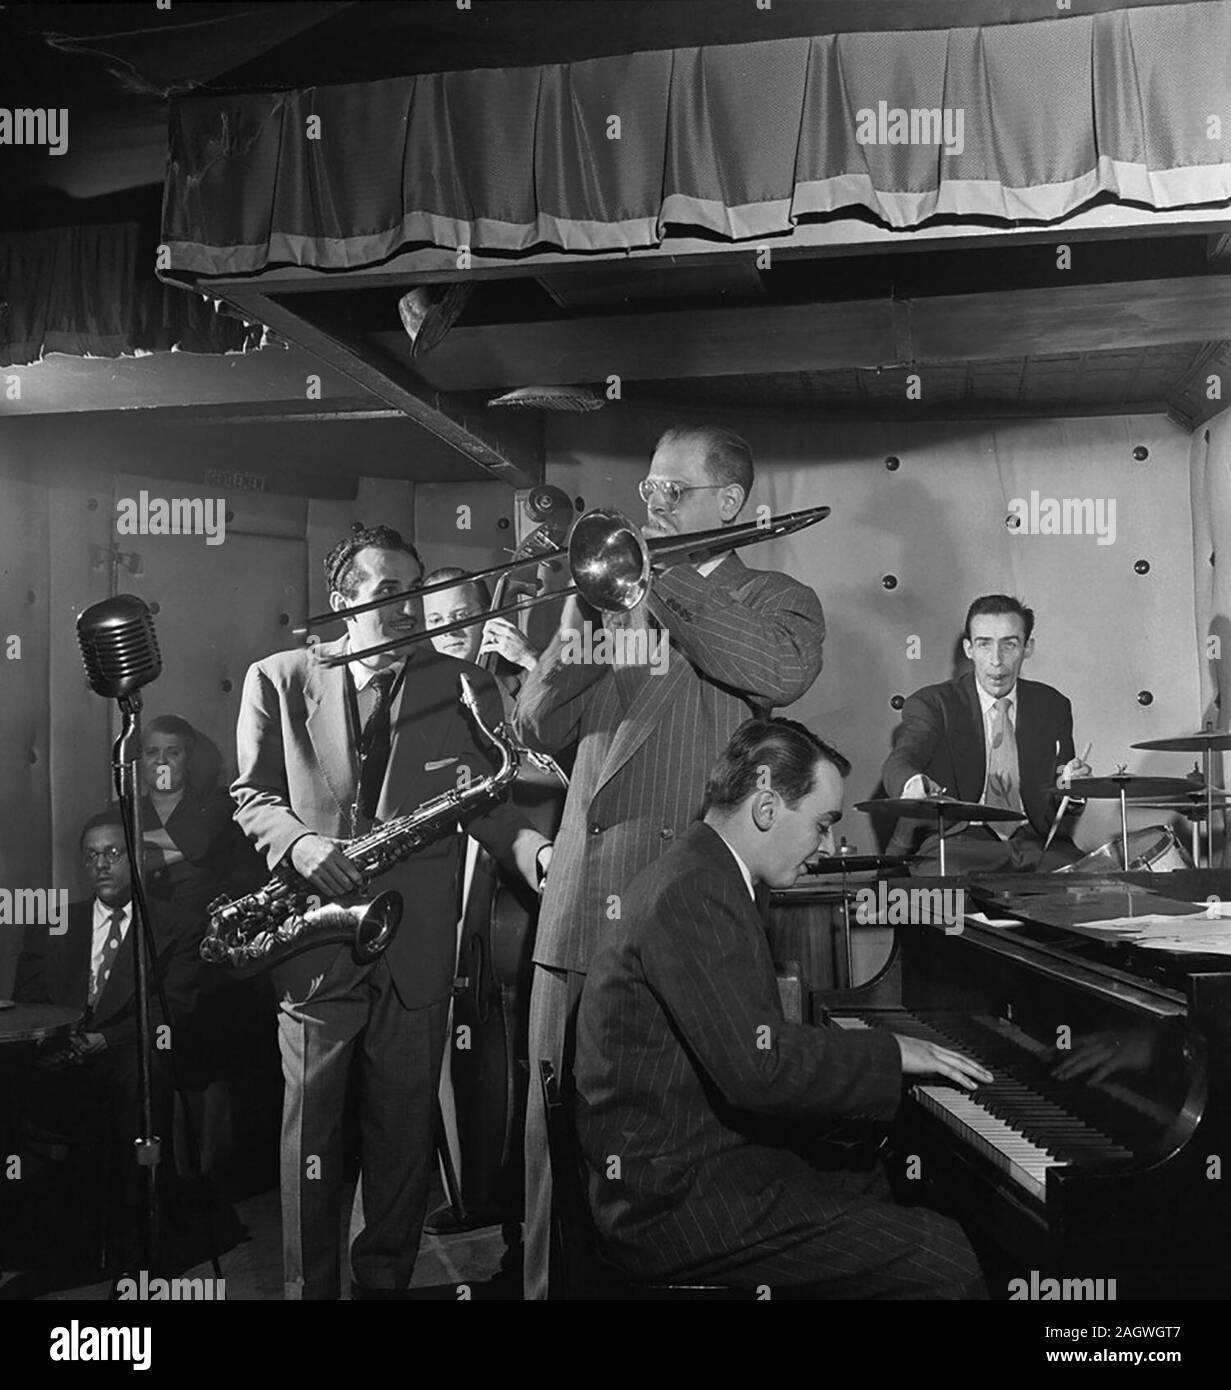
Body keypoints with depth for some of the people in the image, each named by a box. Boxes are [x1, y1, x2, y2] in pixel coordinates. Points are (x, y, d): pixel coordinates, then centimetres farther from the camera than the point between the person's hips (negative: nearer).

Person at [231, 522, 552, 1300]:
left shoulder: (460, 684, 5)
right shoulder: (278, 680, 5)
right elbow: (252, 795, 6)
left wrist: (534, 849, -20)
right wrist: (301, 842, -15)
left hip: (418, 940, 1)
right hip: (316, 936, -1)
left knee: (406, 1127, 10)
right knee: (311, 1128, 8)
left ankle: (384, 1280, 28)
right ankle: (308, 1286, 25)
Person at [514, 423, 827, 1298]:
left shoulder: (776, 600, 6)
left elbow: (785, 672, -19)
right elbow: (538, 728, 11)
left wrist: (659, 583, -15)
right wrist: (575, 636, -8)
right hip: (581, 904, 4)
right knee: (556, 1130, 9)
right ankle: (549, 1279, 24)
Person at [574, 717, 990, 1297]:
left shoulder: (694, 874, 13)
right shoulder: (695, 895, -21)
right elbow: (757, 1067, -27)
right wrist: (890, 1053, -14)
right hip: (677, 1200, -11)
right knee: (941, 1258, -14)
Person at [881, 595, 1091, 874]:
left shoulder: (1052, 706, 12)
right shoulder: (933, 704, 0)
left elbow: (1057, 816, 15)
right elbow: (898, 763, -21)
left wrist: (1069, 786, -10)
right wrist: (914, 784, -46)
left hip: (1034, 843, 3)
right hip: (958, 843, -3)